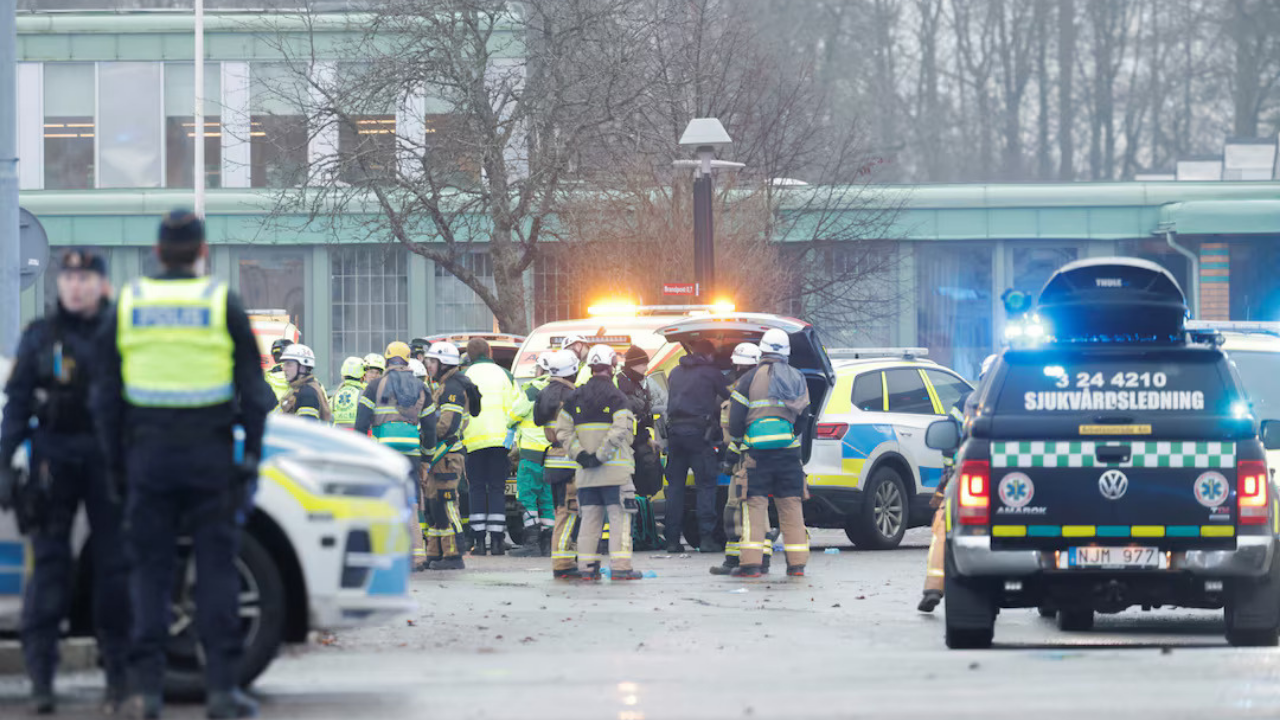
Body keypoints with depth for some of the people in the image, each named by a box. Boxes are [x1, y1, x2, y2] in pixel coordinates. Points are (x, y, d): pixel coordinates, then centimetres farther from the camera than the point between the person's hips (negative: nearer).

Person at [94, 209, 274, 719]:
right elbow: (253, 390, -1)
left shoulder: (129, 306, 6)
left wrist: (115, 461, 14)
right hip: (210, 456, -2)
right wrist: (251, 452, 5)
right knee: (216, 568, 1)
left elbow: (106, 396, 9)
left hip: (148, 454, 2)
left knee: (149, 569, 5)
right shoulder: (223, 305, -1)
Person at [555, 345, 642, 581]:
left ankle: (587, 567, 9)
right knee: (619, 518, -2)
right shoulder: (615, 397, -8)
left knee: (590, 518, 11)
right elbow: (619, 430, -21)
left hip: (585, 473, 5)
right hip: (614, 471, -5)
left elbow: (562, 431, 4)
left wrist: (581, 455, -2)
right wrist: (601, 456, -16)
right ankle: (620, 567, -7)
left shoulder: (576, 397, 10)